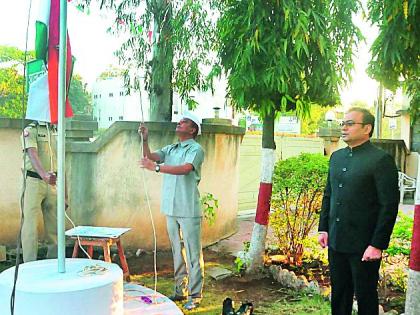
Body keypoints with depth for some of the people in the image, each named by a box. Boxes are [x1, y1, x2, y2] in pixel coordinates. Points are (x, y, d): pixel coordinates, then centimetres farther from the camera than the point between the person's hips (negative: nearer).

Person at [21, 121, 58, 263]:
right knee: (31, 225, -3)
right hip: (34, 182, -5)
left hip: (54, 184, 5)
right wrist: (44, 174, -40)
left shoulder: (57, 133, 15)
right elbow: (32, 154, -20)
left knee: (54, 226, 6)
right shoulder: (30, 131, -2)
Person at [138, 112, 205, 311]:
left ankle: (195, 296, 6)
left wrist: (156, 167, -27)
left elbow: (184, 169, -22)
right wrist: (145, 140, -9)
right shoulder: (170, 149, 15)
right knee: (177, 253, 14)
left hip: (189, 210, -7)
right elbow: (149, 157, 5)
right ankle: (180, 291, 25)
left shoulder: (196, 149, -6)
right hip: (171, 209, 7)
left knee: (193, 255, -1)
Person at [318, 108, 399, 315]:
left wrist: (377, 245, -16)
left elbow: (389, 206, -14)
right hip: (336, 241, 6)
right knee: (338, 293, 17)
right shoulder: (336, 157, 10)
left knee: (365, 296, 9)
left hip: (364, 245, -6)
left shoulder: (381, 160, -11)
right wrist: (324, 228, 11)